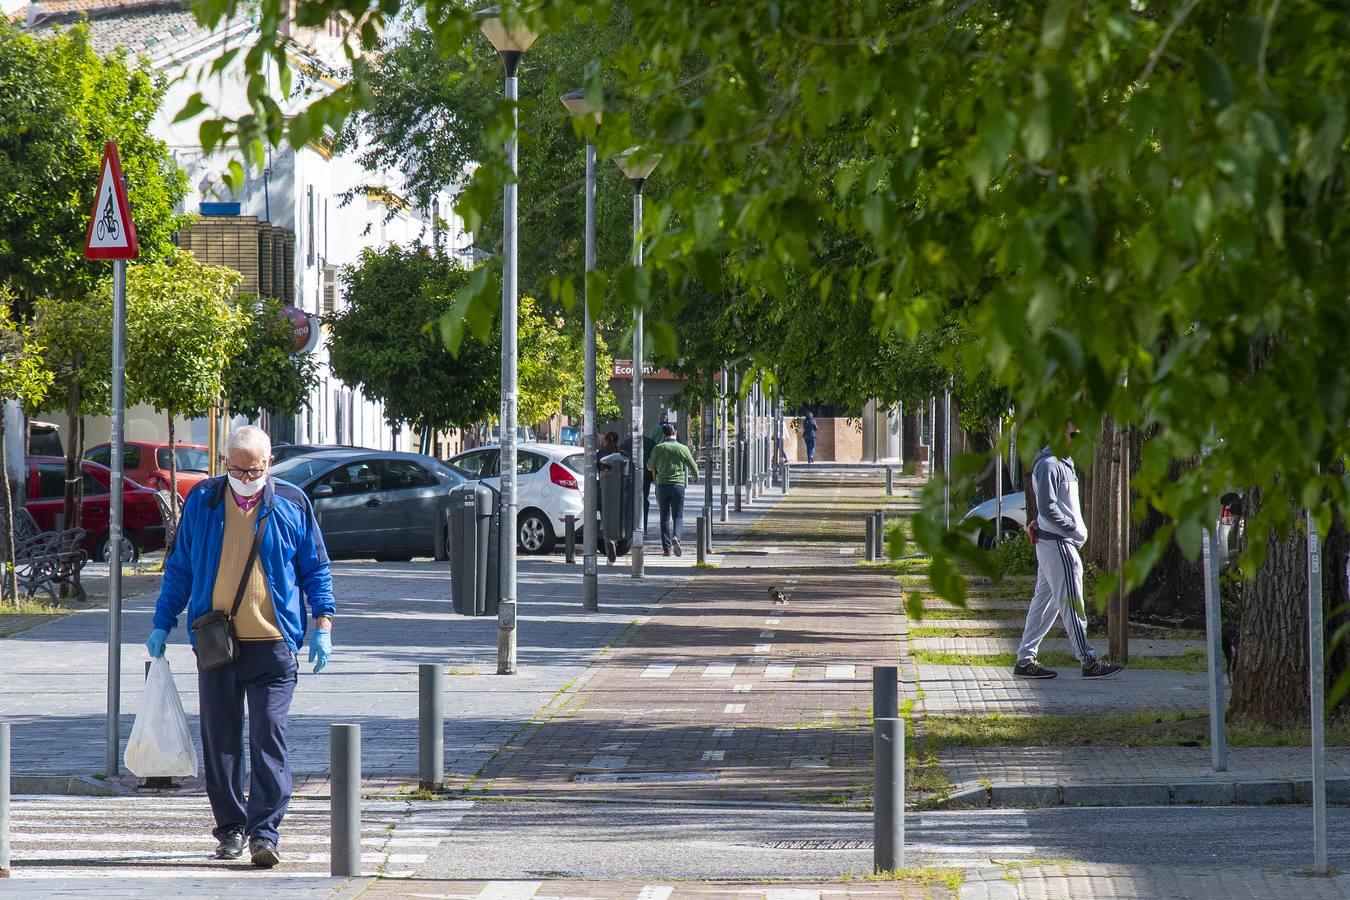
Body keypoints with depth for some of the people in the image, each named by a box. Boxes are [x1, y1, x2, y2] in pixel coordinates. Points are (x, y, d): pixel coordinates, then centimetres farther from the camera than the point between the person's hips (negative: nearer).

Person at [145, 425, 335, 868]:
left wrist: (323, 621, 0)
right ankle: (230, 829, 17)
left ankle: (264, 832, -11)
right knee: (220, 740, 6)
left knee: (269, 738, -10)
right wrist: (162, 624, 12)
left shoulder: (291, 504, 4)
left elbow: (315, 567, 10)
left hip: (272, 644, -2)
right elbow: (179, 567, 15)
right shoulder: (202, 501, 7)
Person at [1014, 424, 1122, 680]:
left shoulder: (1064, 463, 17)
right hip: (1058, 543, -10)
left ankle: (1026, 660, 13)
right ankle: (1088, 661, -5)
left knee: (1044, 601, 10)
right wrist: (1075, 530, -16)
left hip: (1058, 542, 10)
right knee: (1071, 603, -7)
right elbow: (1048, 508, -21)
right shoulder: (1048, 465, -14)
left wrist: (1078, 530, 9)